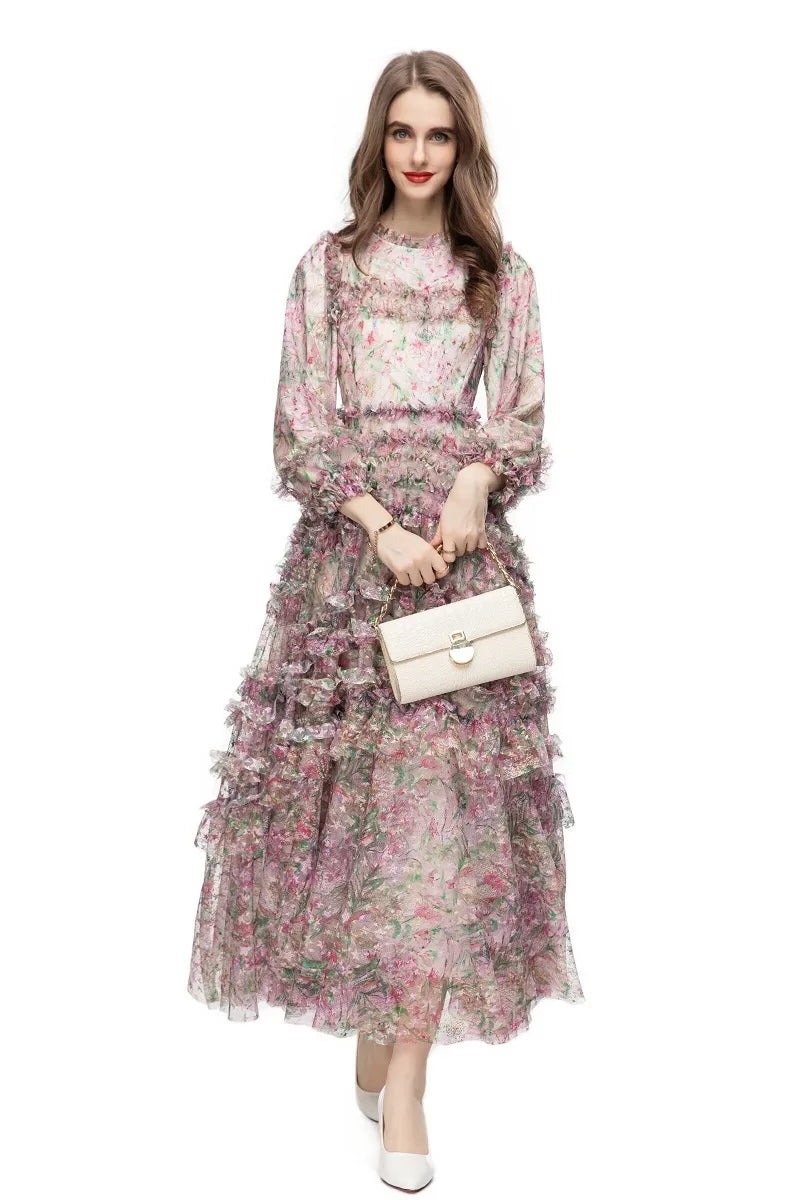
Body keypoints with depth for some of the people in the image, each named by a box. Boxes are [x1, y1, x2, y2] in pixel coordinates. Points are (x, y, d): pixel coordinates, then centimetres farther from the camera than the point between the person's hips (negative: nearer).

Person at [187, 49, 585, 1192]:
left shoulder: (505, 275, 11)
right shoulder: (328, 267, 8)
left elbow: (525, 422, 8)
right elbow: (300, 431, 1)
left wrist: (476, 479, -14)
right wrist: (382, 524, -12)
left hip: (465, 542, 0)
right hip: (348, 546, 0)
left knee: (449, 794, -5)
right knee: (347, 776, 1)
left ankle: (405, 1076, 2)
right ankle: (369, 1014, 22)